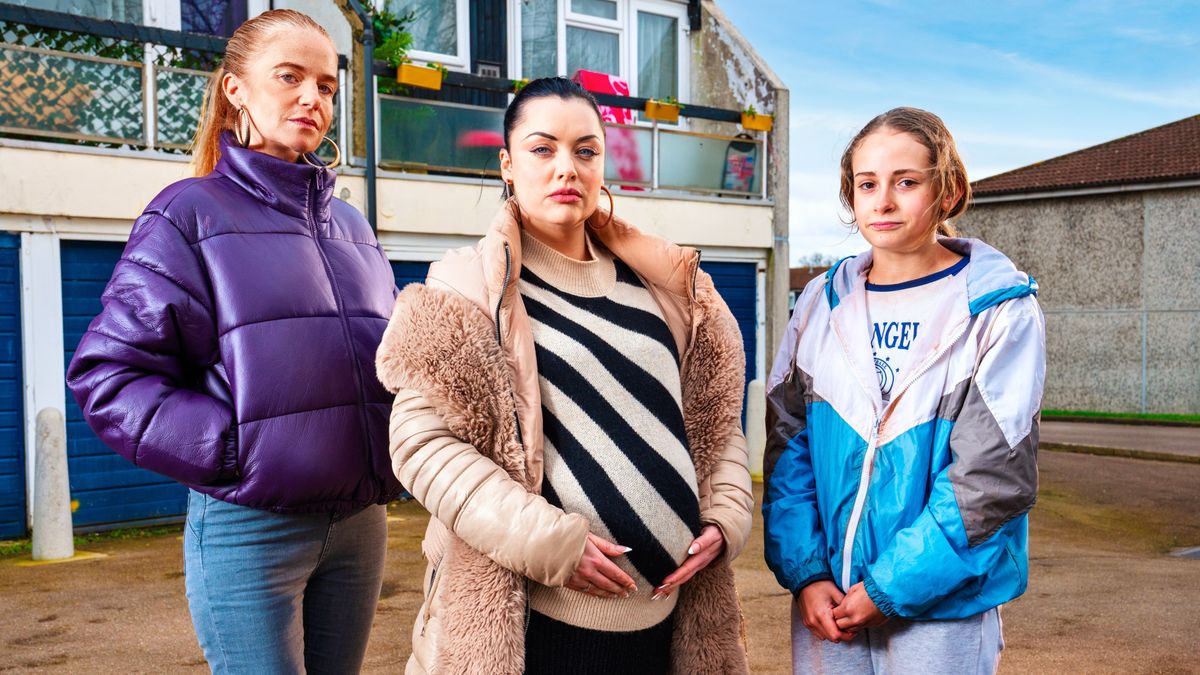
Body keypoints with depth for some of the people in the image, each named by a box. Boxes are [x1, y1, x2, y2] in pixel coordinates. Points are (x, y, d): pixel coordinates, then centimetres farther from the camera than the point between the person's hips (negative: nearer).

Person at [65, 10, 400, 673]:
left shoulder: (349, 225, 12)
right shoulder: (190, 213, -3)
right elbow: (107, 375, -8)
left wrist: (394, 446, 4)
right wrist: (235, 448, -17)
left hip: (358, 522, 5)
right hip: (248, 526, -5)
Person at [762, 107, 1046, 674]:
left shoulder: (1001, 310, -8)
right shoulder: (822, 302, 2)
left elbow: (992, 477, -12)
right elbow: (787, 445, 0)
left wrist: (889, 588, -14)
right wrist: (805, 573, -9)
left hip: (941, 606, -2)